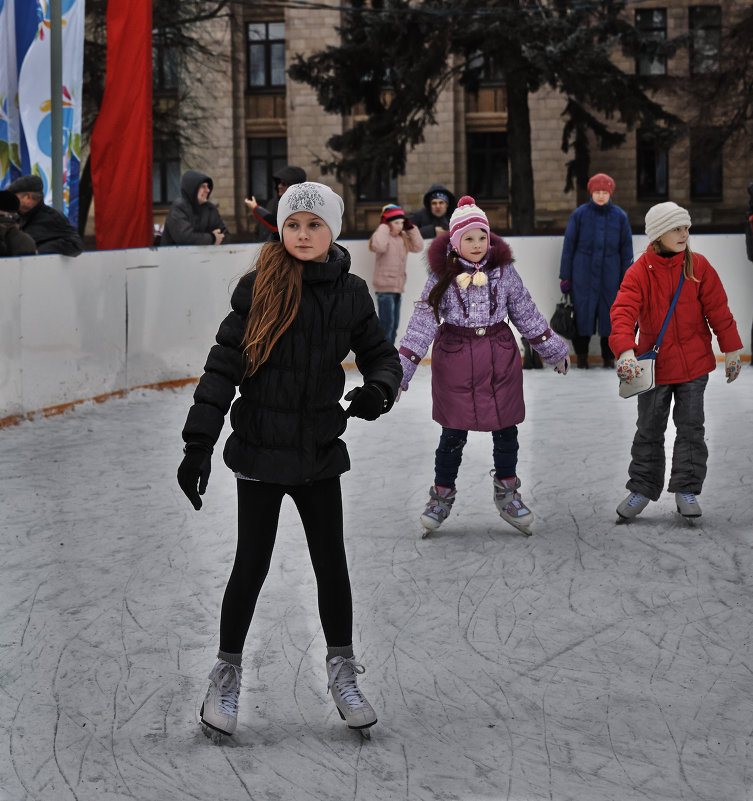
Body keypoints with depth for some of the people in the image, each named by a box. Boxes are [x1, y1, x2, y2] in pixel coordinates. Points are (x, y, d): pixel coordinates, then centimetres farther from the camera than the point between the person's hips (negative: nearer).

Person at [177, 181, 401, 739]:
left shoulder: (351, 294, 1)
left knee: (332, 564, 8)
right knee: (251, 565, 4)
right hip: (260, 448, -2)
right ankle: (227, 675, 22)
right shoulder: (259, 288, -8)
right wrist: (199, 443, -14)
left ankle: (342, 673, 26)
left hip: (319, 452, 3)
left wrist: (379, 389, -15)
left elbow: (381, 355, 9)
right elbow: (223, 365, -9)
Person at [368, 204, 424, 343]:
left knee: (394, 324, 13)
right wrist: (384, 227, -22)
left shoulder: (403, 237, 12)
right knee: (387, 323, -11)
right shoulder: (382, 236, -11)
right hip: (385, 287, -8)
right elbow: (379, 246, -33)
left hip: (398, 287, 8)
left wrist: (411, 228, 3)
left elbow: (418, 247, 8)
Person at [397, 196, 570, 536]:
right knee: (454, 432, 5)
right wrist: (400, 371, -11)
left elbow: (526, 313, 11)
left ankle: (507, 494, 26)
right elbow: (422, 322, -6)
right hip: (454, 359, -2)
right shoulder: (442, 276, -5)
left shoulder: (504, 270, 1)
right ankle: (442, 495, 23)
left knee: (505, 428, 7)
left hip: (500, 359, 2)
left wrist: (553, 350, 17)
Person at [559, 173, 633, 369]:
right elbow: (568, 246, 2)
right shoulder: (580, 214, -1)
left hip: (610, 275, 1)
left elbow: (626, 249, 8)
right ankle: (581, 356, 13)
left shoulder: (619, 216, 4)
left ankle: (609, 356, 17)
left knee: (610, 315, 3)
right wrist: (565, 277, 1)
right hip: (583, 274, -1)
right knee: (582, 313, -1)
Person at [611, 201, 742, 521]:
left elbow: (718, 310, 2)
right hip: (654, 362, -1)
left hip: (694, 361, 1)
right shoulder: (639, 272, -10)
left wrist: (731, 350, 3)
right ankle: (642, 488, 20)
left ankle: (686, 489, 13)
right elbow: (623, 312, -21)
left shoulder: (698, 266, -3)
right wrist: (626, 350, -36)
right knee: (649, 428, 7)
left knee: (690, 426, 4)